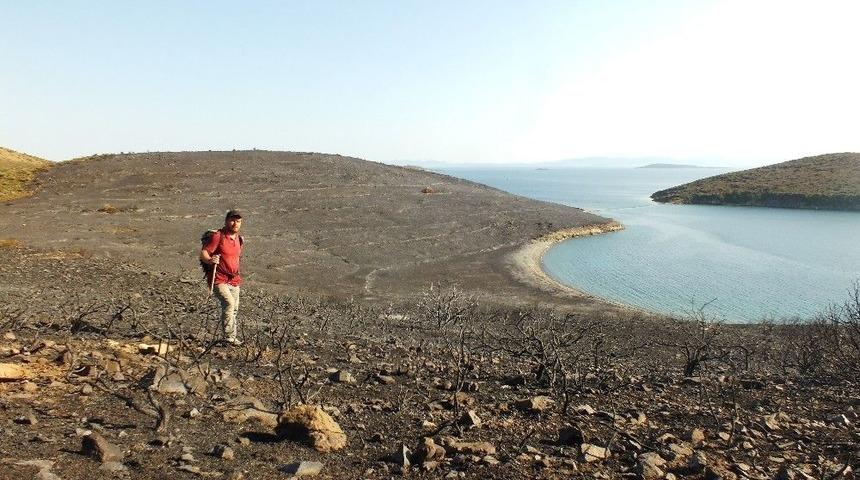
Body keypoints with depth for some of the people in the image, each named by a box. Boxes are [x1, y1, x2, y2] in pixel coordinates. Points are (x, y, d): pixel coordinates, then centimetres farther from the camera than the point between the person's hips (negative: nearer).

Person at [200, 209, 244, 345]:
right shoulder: (218, 236, -11)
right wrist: (210, 260, -35)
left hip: (234, 281, 7)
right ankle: (229, 336, -20)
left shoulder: (239, 238, 11)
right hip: (219, 280, -7)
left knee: (234, 309, 12)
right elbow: (203, 253, -15)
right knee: (229, 303, -25)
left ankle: (233, 336, 24)